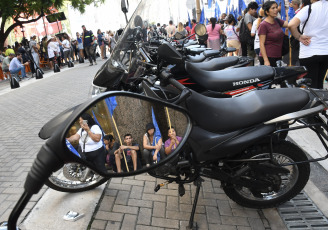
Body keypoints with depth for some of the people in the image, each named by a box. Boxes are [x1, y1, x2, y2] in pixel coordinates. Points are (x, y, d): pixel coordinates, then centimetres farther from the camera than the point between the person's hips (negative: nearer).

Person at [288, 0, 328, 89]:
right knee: (319, 84, 19)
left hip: (308, 54, -5)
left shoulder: (308, 8, -11)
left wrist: (299, 37, -11)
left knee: (310, 86, 2)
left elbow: (291, 25, -26)